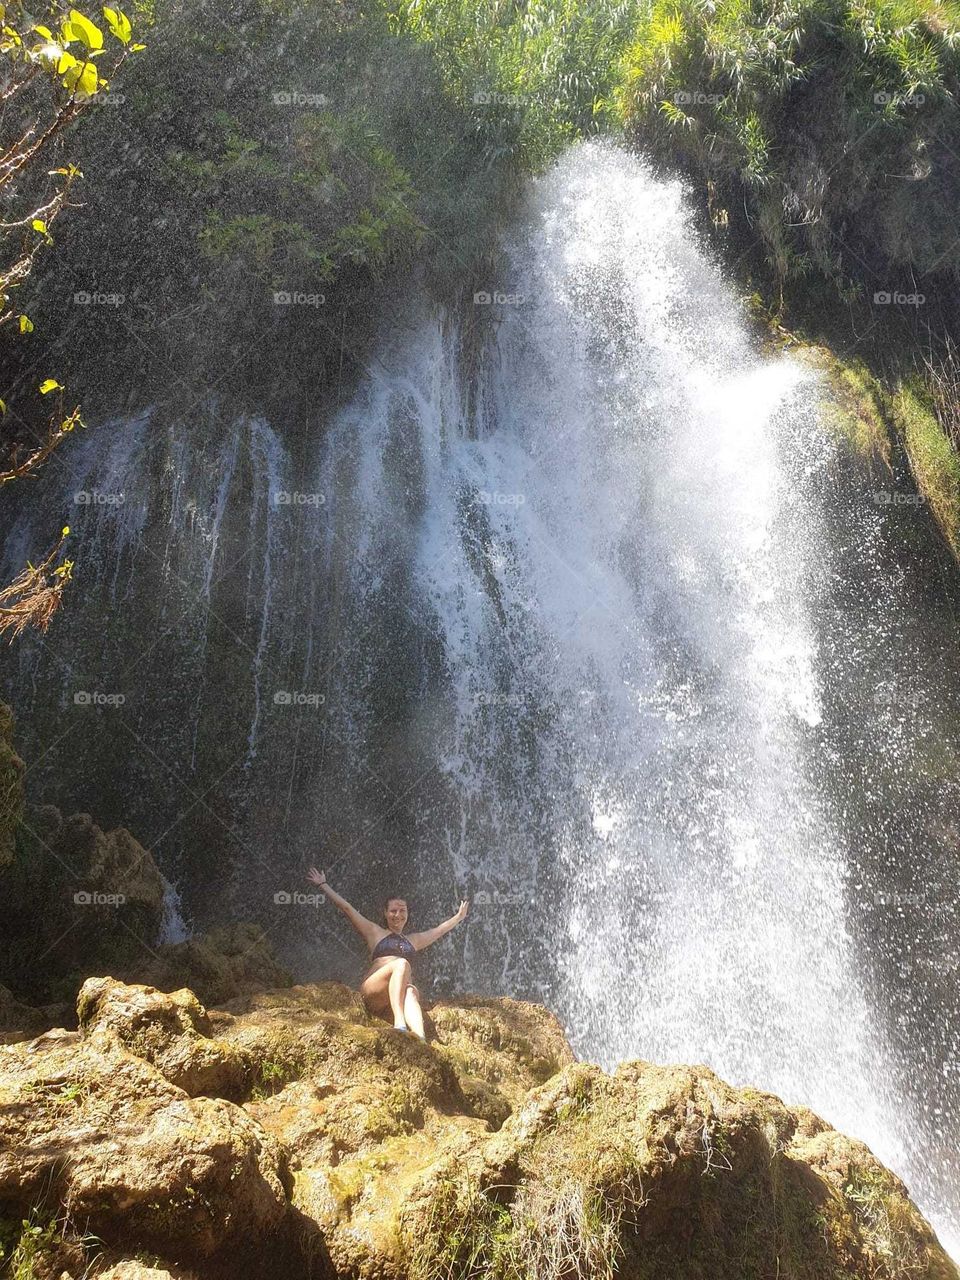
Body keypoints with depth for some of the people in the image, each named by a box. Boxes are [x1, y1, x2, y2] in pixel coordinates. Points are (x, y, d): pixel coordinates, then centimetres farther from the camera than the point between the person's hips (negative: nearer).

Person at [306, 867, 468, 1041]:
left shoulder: (413, 940, 33)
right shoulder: (374, 932, 21)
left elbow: (439, 930, 46)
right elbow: (346, 907, 20)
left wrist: (459, 917, 56)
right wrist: (322, 885, 20)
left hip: (400, 991, 3)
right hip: (372, 992, -2)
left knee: (411, 992, -37)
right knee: (402, 964, -34)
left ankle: (421, 1041, -67)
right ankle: (399, 1024, -53)